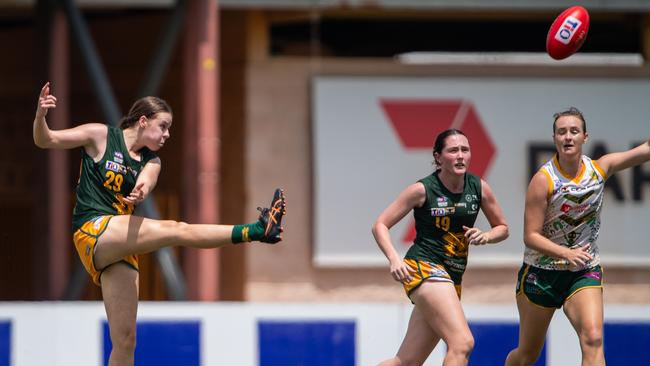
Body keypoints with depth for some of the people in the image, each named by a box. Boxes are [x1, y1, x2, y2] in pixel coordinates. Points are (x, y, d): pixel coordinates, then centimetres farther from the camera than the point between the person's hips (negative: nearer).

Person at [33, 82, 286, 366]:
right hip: (93, 231, -7)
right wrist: (41, 115, -21)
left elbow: (145, 184, -7)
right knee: (175, 230, -23)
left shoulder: (150, 161, 16)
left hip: (119, 245, 7)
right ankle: (256, 231, -29)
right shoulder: (100, 135, 3)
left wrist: (140, 192, -31)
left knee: (125, 341, 1)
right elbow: (45, 140, 0)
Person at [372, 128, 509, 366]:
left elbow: (502, 228, 18)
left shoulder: (479, 188, 5)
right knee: (462, 343, -24)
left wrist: (486, 237, -5)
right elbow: (380, 225, -2)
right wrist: (394, 259, -18)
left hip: (452, 279, 6)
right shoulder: (423, 190, -7)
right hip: (423, 268, -6)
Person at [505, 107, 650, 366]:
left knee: (593, 339, -23)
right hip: (541, 273, -2)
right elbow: (531, 236, -16)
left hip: (584, 272, 2)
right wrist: (566, 253, -31)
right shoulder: (543, 179, -15)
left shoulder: (599, 168, -4)